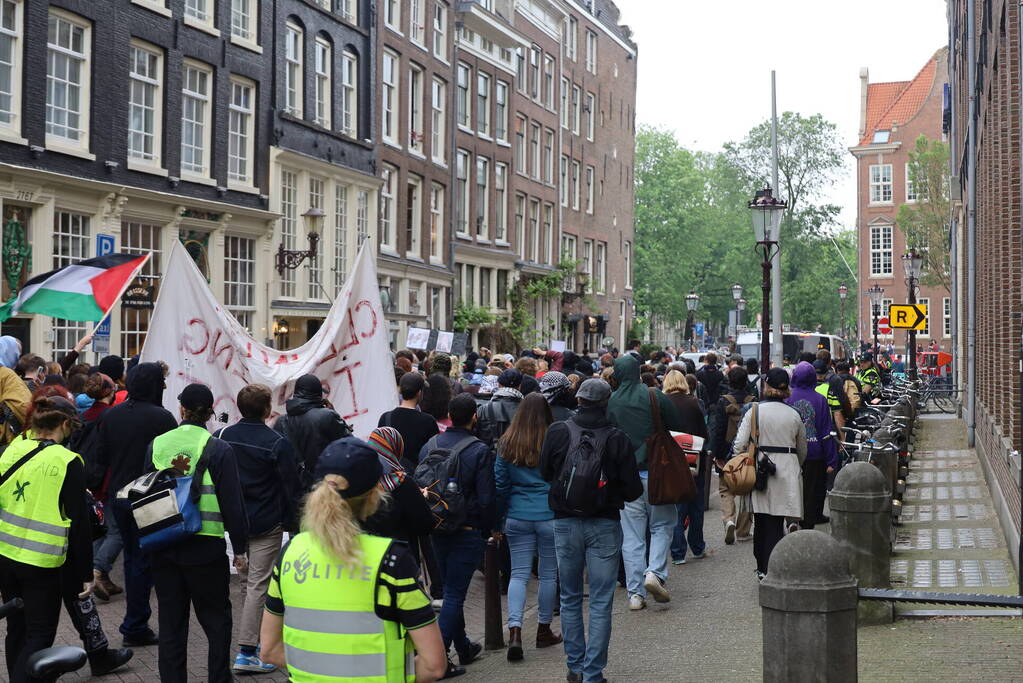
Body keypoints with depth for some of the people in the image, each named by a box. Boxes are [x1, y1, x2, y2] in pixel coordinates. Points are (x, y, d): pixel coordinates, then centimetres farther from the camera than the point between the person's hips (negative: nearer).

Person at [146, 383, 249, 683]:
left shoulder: (157, 445, 2)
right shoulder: (219, 450, -9)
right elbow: (233, 503, -9)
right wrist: (240, 549, 0)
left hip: (163, 547, 3)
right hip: (205, 546, -3)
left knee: (170, 622, 12)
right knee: (216, 620, 10)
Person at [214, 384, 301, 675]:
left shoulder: (221, 437, 1)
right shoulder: (278, 443, -13)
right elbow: (291, 487, -10)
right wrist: (294, 522, 1)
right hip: (267, 525, -5)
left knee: (246, 581, 19)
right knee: (258, 584, -3)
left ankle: (255, 638, 28)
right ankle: (247, 651, -5)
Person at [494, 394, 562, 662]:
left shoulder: (507, 444, 0)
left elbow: (500, 485, 5)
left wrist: (498, 520, 13)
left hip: (517, 517, 2)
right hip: (550, 516, -2)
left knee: (519, 574, 5)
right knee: (548, 574, 10)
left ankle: (515, 632, -9)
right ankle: (544, 631, 21)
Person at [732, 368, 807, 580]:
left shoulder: (754, 411, -4)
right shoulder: (794, 415, 3)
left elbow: (740, 445, -7)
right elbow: (803, 450, 14)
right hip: (787, 472, 1)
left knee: (761, 521, 10)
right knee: (776, 521, 1)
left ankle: (763, 568, 18)